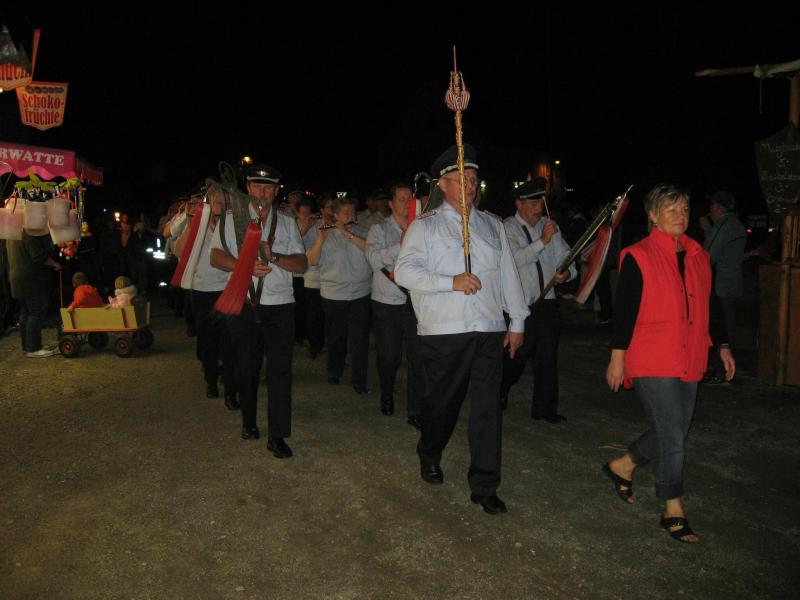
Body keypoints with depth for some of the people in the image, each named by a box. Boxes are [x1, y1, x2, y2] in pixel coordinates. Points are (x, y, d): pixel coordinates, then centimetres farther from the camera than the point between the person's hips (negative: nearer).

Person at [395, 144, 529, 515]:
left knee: (487, 408, 0)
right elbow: (404, 272, -9)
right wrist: (451, 281, -19)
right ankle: (429, 456, 41)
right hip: (443, 332, -3)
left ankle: (484, 487, 10)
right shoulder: (424, 226, 2)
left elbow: (507, 273, 16)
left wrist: (517, 321, 14)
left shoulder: (492, 225, 15)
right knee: (442, 401, 12)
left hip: (489, 331, 3)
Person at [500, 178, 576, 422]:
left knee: (547, 354, 4)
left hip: (547, 302, 4)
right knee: (520, 353, 2)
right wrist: (542, 241, -29)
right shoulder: (508, 228, -4)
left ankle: (544, 407, 15)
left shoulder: (550, 225, 11)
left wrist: (567, 272, -8)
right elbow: (516, 258, -20)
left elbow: (565, 257, 13)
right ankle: (500, 392, 31)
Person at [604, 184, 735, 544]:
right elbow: (624, 310, -10)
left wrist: (722, 346, 18)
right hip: (651, 362, -7)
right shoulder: (638, 257, -8)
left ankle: (621, 467, 36)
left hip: (688, 362, 7)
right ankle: (673, 511, 12)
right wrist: (617, 358, -12)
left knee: (675, 433, 14)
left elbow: (707, 307, 20)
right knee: (672, 436, -4)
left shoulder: (698, 256, 12)